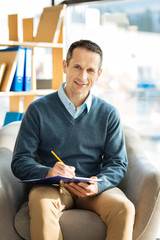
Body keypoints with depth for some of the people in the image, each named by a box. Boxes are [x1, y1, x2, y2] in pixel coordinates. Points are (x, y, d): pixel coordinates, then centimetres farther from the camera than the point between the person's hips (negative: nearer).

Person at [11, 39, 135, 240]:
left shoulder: (109, 114, 8)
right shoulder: (38, 110, 2)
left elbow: (118, 163, 5)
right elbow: (20, 162, -2)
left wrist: (97, 184, -18)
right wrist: (48, 173, -25)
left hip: (94, 189, 2)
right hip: (51, 187, -1)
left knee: (124, 208, -29)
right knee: (40, 201, -35)